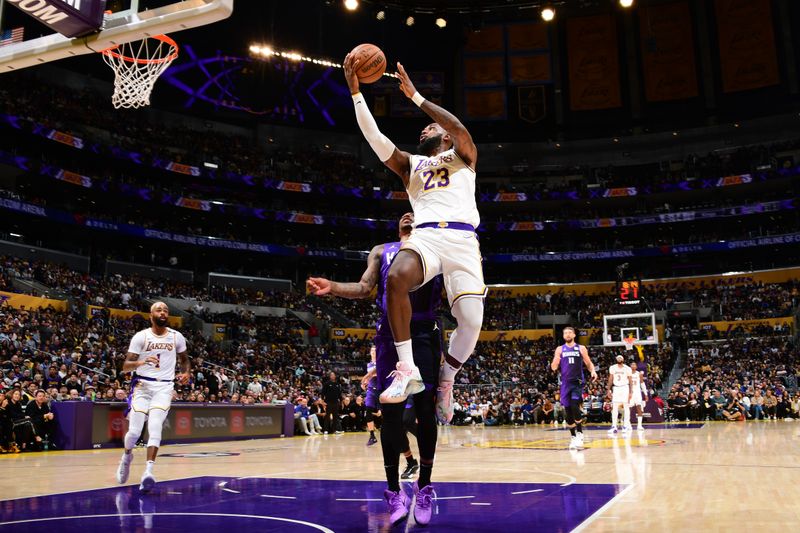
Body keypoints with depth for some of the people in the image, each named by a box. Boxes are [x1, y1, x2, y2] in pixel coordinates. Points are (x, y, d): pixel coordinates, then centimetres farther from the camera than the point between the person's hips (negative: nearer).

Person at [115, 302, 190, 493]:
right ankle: (127, 456, 31)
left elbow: (185, 359, 21)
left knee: (155, 427, -18)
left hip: (164, 387, 1)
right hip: (142, 385, 0)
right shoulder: (141, 336, -3)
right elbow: (125, 366, -7)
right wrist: (142, 362, -28)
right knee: (134, 431, -2)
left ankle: (148, 472, -22)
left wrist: (186, 373, -1)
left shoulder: (177, 337, 4)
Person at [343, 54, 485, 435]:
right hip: (425, 235, 2)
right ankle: (407, 369, -24)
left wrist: (415, 96, -1)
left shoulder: (462, 157, 21)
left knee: (471, 322, -15)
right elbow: (374, 137, 15)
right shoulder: (410, 164, 29)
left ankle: (445, 382, 13)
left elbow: (460, 129, -3)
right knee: (395, 279, -34)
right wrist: (355, 90, 6)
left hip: (461, 239, -1)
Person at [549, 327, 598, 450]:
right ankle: (573, 437, 17)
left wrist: (593, 371, -12)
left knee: (575, 406, -19)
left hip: (577, 382, -2)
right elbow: (554, 368, 4)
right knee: (568, 411, 4)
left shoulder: (581, 348, 5)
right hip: (565, 383, 2)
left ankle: (580, 434, -6)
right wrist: (555, 362, -19)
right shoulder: (560, 349, 7)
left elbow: (589, 363, 9)